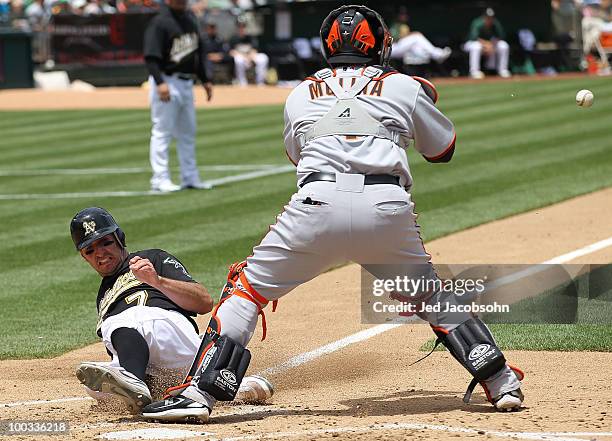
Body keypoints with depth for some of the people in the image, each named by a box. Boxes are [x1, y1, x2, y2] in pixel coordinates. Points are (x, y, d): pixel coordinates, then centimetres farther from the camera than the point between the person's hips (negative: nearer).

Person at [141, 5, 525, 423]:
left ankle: (199, 392, -1)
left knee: (248, 287, 11)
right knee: (432, 295, 23)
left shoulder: (301, 94, 22)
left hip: (318, 204, -1)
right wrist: (425, 101, 49)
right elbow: (443, 149, 30)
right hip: (388, 206, 1)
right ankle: (502, 382, 21)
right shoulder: (404, 86, 19)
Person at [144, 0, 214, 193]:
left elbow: (199, 51, 18)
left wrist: (205, 80, 16)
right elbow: (151, 56, -22)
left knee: (188, 132, 14)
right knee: (162, 131, -5)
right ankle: (160, 179, -3)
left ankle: (190, 177, 22)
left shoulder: (190, 18, 10)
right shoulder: (159, 22, -15)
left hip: (186, 83, 9)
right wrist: (160, 83, -32)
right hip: (167, 81, -9)